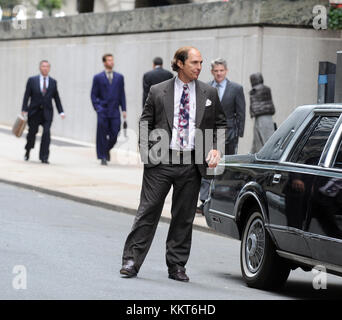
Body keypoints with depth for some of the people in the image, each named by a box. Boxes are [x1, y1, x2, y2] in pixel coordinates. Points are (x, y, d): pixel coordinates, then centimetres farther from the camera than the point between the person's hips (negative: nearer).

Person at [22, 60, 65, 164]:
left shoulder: (53, 82, 7)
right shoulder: (32, 80, 2)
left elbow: (56, 98, 10)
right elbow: (27, 96, 0)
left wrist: (61, 111, 4)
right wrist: (24, 110, -7)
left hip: (47, 112, 0)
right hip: (34, 111, 0)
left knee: (46, 133, -12)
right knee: (32, 132, 7)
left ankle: (44, 157, -9)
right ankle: (28, 151, 33)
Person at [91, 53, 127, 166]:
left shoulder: (119, 77, 11)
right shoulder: (98, 78, 4)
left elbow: (122, 94, 11)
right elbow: (93, 95, 5)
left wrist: (124, 110, 4)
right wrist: (97, 108, -7)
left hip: (115, 111, 2)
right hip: (103, 111, -2)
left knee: (114, 134, -3)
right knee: (102, 135, -3)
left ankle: (107, 149, 26)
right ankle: (103, 157, 5)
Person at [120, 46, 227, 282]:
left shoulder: (209, 94, 8)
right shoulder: (158, 92, 4)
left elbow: (221, 124, 13)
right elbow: (146, 124, 8)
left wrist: (216, 149, -2)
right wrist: (147, 150, -5)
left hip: (192, 165, 2)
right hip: (160, 161, -2)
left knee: (184, 217, 7)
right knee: (148, 211, -2)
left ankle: (177, 266, 16)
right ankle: (132, 261, 2)